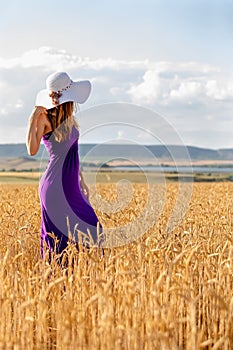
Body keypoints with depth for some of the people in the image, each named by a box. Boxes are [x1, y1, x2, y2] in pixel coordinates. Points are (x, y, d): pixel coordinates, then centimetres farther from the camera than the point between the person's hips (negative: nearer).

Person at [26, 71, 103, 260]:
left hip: (70, 185, 8)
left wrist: (81, 180, 21)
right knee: (60, 236, -2)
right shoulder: (45, 117, -11)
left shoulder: (68, 117, 11)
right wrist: (33, 121, -29)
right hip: (55, 185, -8)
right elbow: (32, 150, -23)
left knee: (91, 230, 10)